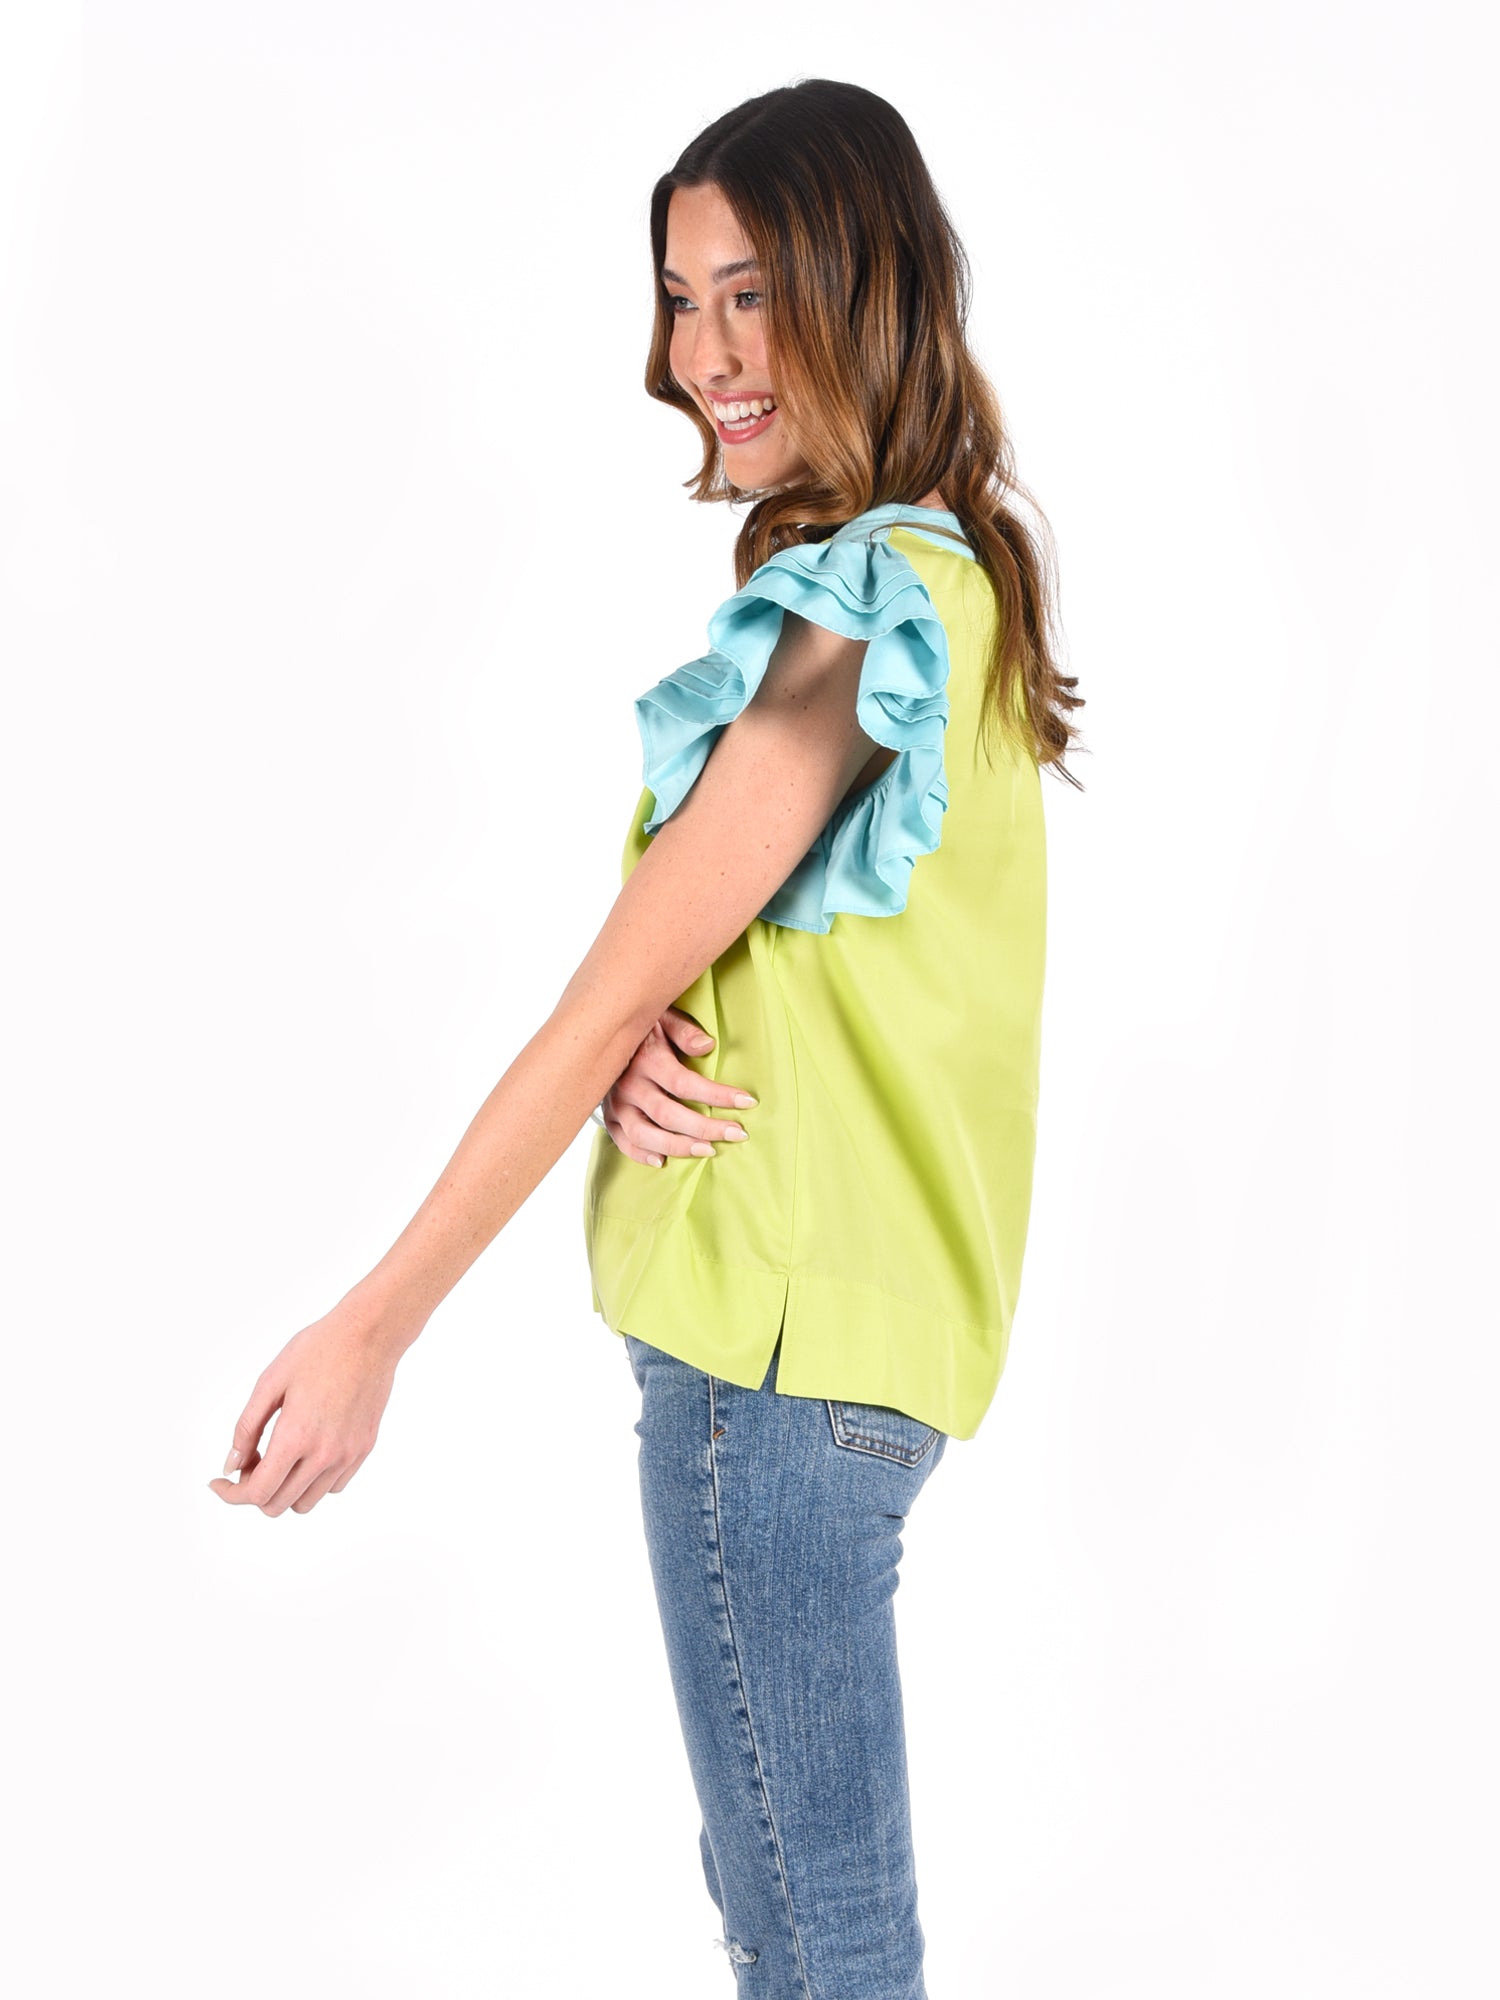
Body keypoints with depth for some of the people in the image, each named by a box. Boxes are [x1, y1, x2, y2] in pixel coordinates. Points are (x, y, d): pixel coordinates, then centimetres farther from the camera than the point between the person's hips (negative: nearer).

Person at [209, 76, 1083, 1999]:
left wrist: (373, 1327, -15)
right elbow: (677, 945, 11)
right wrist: (653, 1042, -13)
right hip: (837, 1313, 10)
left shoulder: (863, 605, -18)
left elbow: (620, 986, -19)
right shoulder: (947, 572, 13)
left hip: (776, 1334, -10)